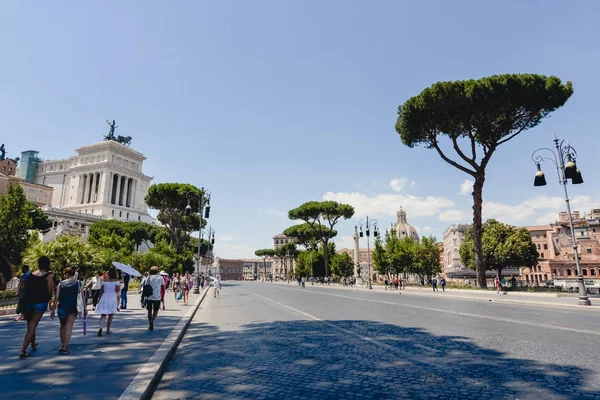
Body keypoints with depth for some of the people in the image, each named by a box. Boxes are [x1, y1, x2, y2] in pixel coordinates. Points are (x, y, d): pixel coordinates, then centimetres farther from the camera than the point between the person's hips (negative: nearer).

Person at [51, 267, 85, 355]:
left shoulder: (60, 284, 2)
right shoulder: (78, 283, 0)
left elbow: (57, 297, -2)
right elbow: (82, 297, -4)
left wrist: (53, 310, 4)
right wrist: (84, 308, 3)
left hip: (62, 308, 2)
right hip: (73, 308, -2)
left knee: (63, 326, 20)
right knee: (69, 327, 0)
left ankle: (62, 345, 31)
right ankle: (65, 348, -5)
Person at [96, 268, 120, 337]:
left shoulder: (104, 281, 2)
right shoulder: (116, 281, -6)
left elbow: (101, 291, 3)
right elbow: (117, 290, -9)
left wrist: (99, 298, 12)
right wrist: (119, 285, 6)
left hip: (104, 298, 2)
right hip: (112, 298, -2)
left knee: (103, 315, 2)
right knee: (111, 315, 14)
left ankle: (101, 328, -19)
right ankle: (108, 329, 19)